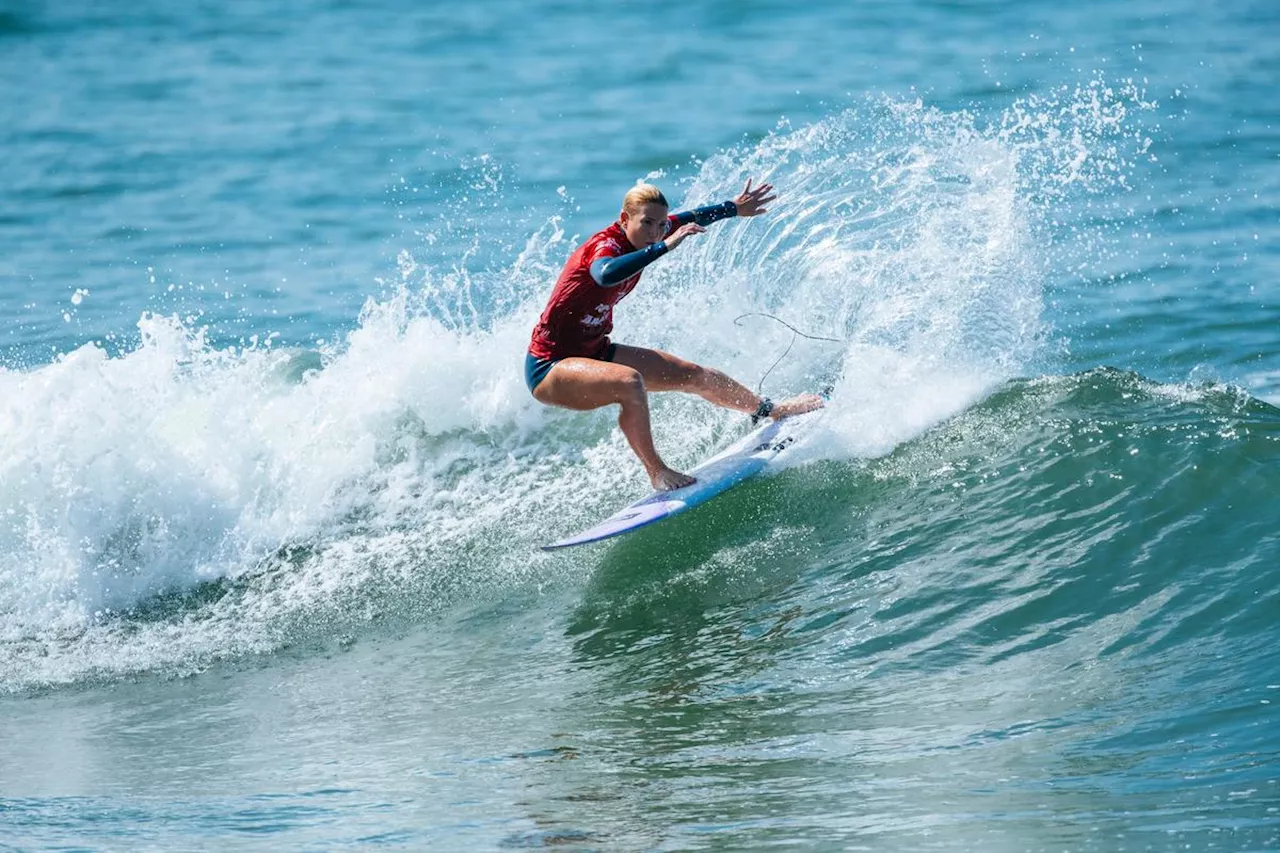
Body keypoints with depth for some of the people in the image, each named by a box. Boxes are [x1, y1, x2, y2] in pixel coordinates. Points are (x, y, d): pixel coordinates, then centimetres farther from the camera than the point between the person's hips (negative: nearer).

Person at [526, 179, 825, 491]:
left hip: (594, 353, 9)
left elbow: (690, 218, 17)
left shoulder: (644, 235, -3)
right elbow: (605, 275, -53)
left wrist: (734, 209, 28)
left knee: (693, 375, 15)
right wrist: (665, 247, -51)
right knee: (629, 381, -37)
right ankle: (657, 473, -21)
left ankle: (769, 410, 38)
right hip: (549, 368, -9)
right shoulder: (607, 245, -27)